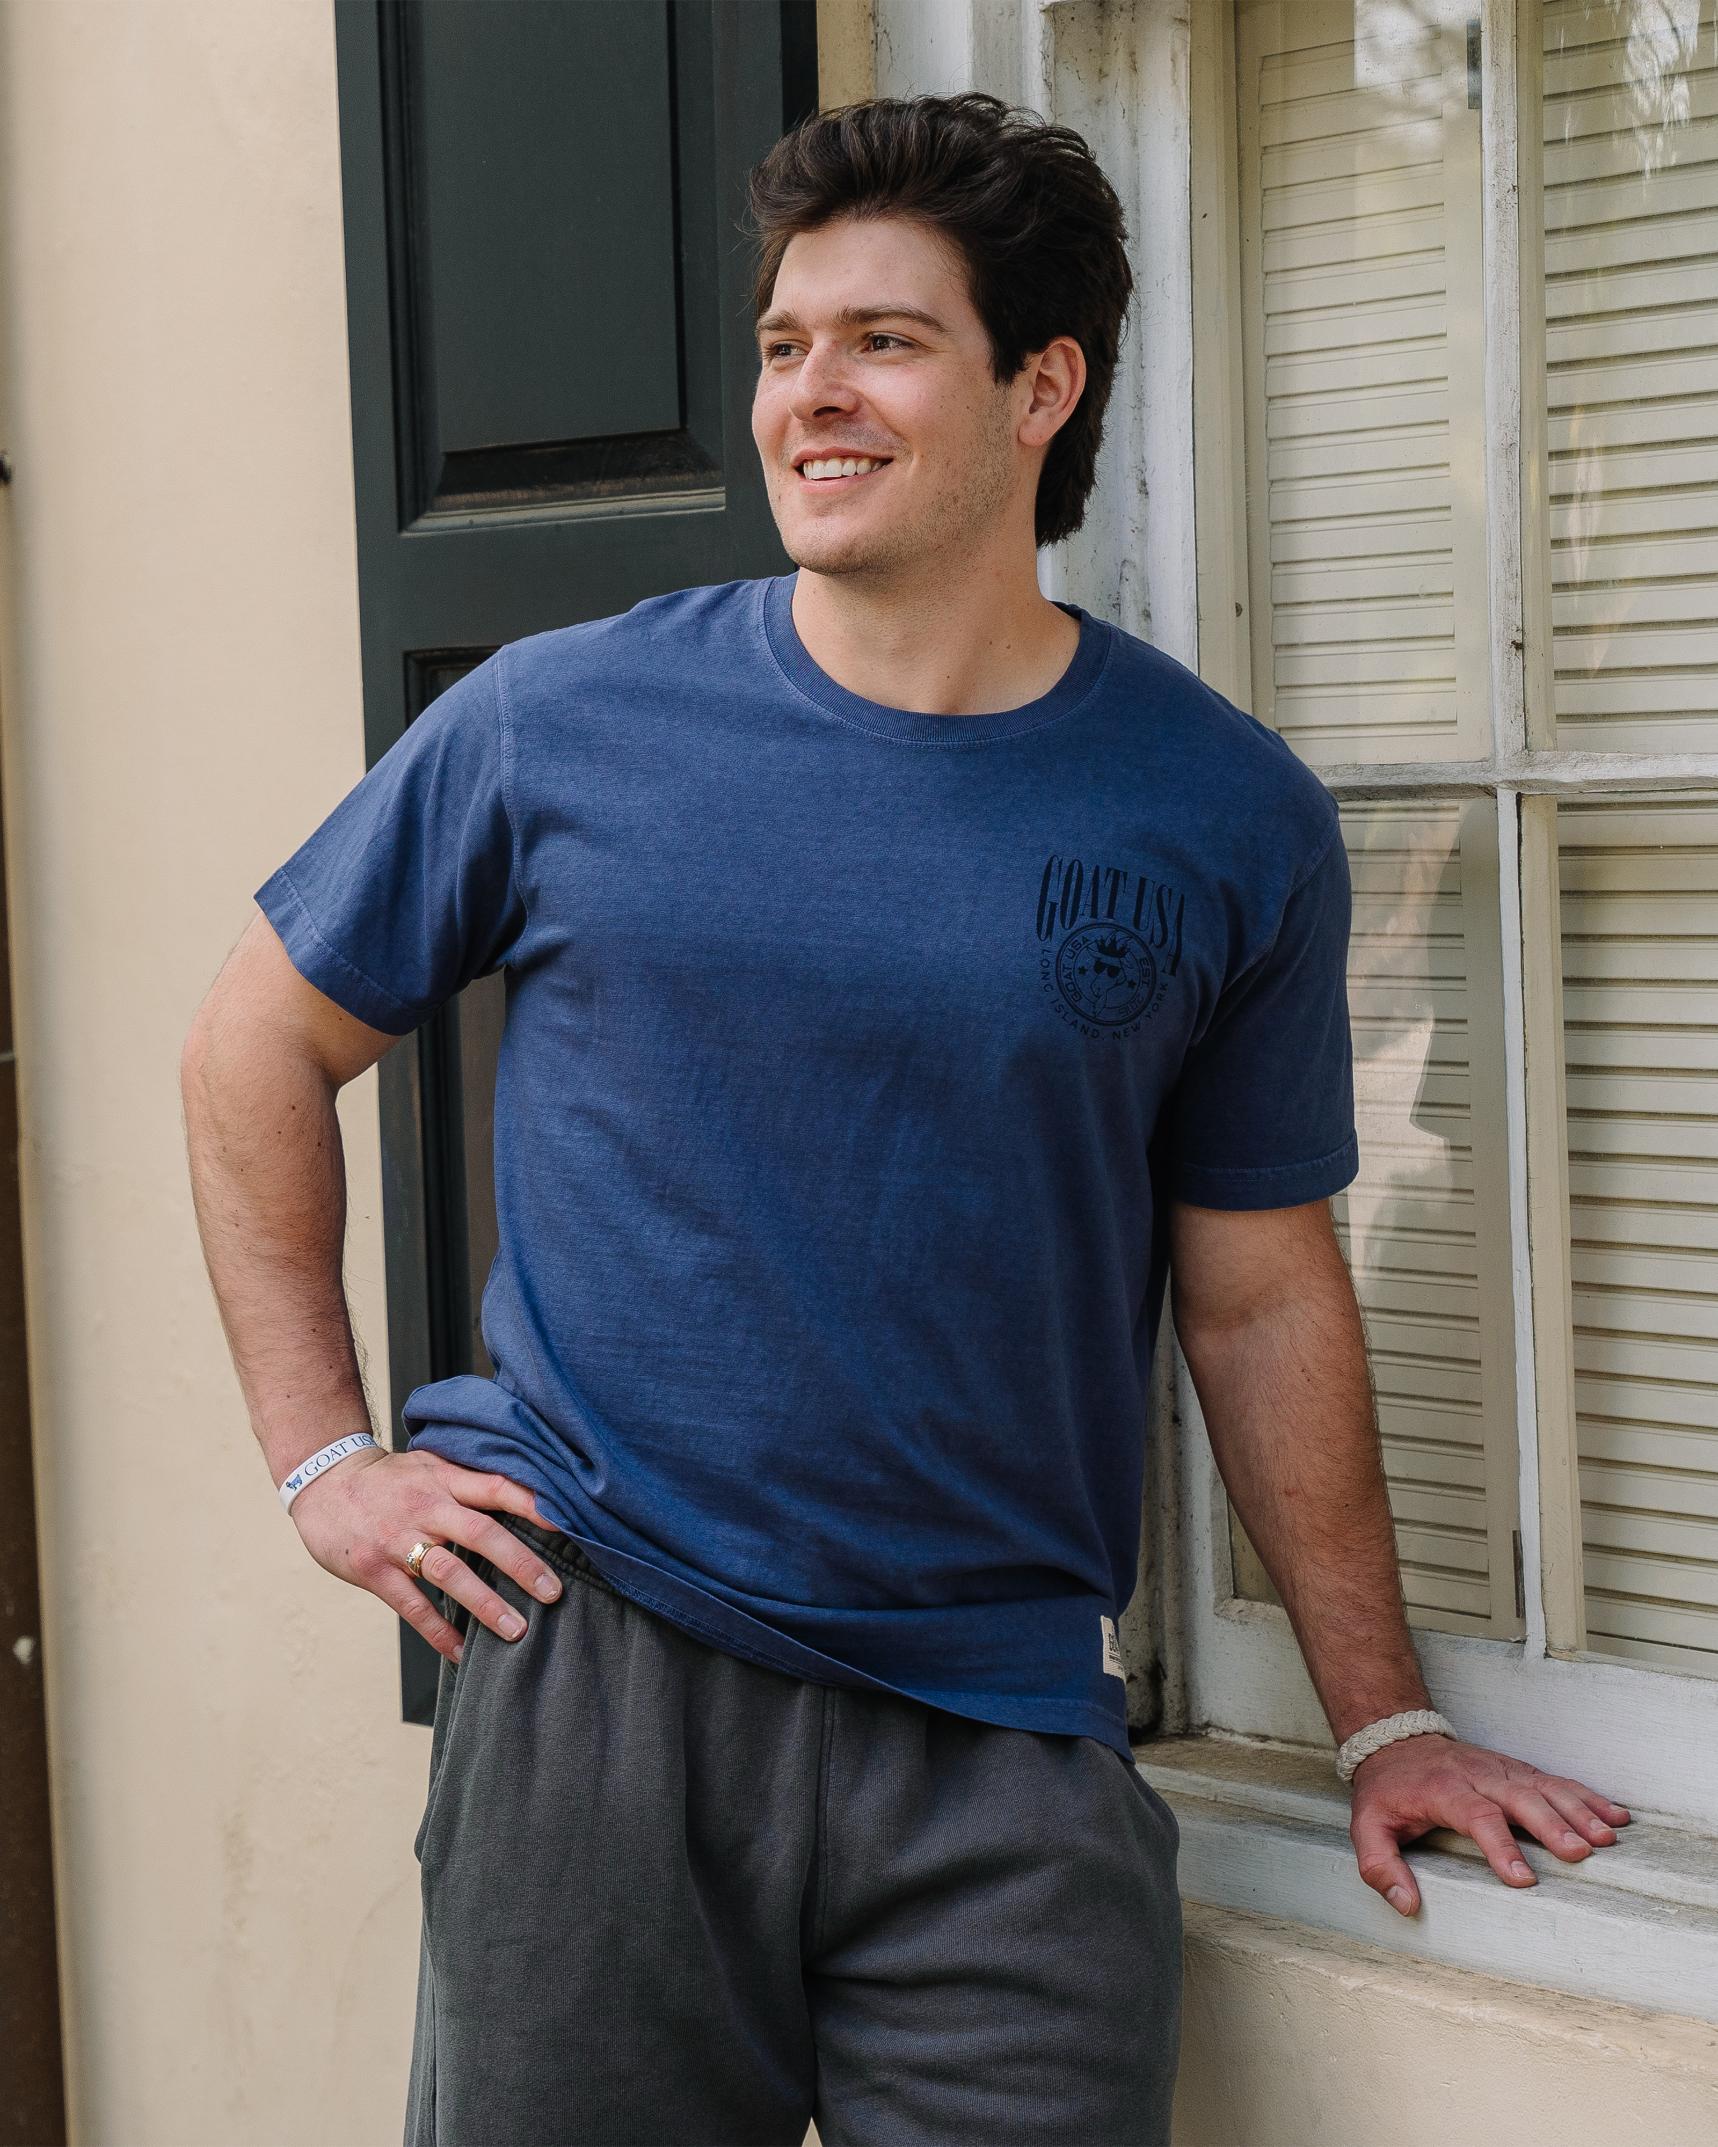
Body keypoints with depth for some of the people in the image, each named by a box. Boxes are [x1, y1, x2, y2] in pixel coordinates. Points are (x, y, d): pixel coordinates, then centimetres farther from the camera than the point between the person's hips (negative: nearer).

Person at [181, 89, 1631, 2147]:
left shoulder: (1228, 819, 1)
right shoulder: (563, 723, -1)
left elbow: (1262, 1298, 7)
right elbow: (258, 1046, 10)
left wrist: (1383, 1721, 6)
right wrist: (321, 1452, 3)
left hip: (1002, 1738, 0)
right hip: (587, 1669, 0)